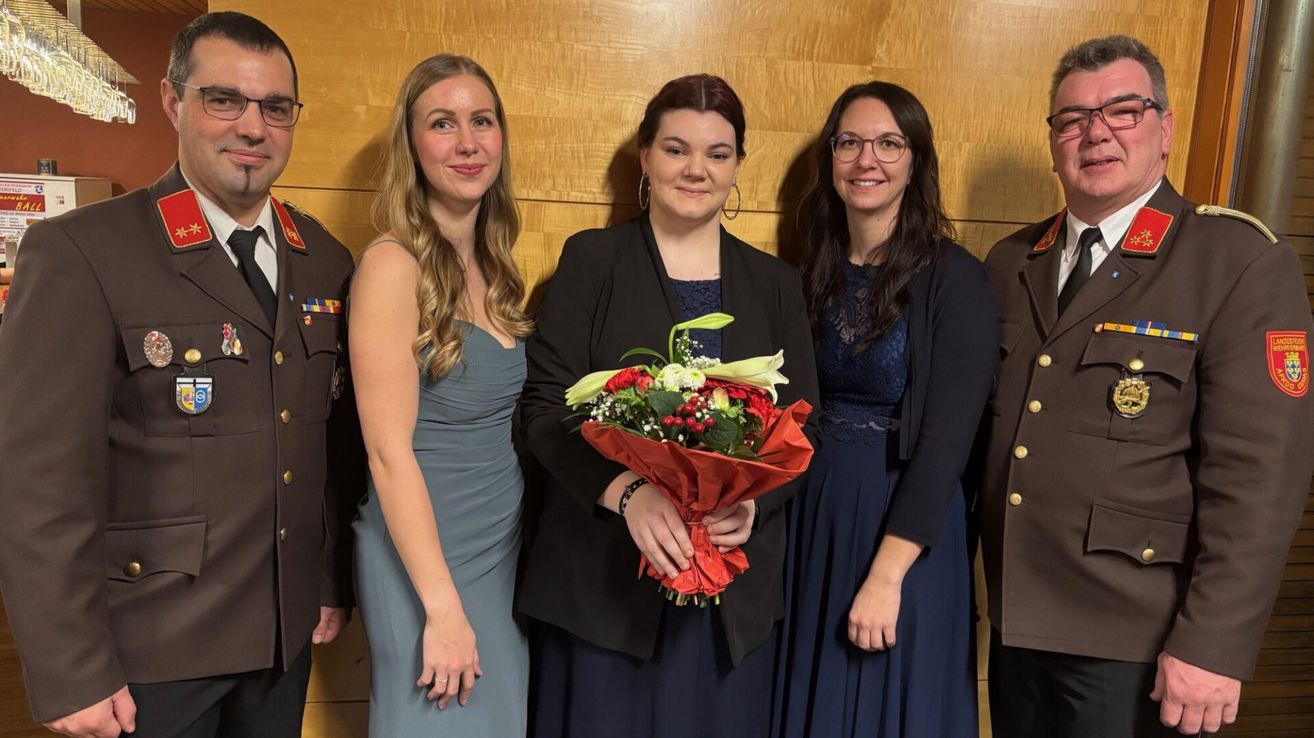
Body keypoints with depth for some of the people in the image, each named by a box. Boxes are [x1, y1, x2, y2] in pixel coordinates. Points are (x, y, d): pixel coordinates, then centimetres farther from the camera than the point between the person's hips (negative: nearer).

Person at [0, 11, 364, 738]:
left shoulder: (326, 260, 3)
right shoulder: (80, 251, -13)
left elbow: (340, 439, 7)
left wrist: (336, 581, 9)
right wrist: (71, 673, -14)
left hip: (283, 633, 5)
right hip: (146, 646, -4)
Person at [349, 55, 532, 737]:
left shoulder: (490, 264, 5)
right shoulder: (393, 265, -17)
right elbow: (389, 451, -19)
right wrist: (444, 607, -19)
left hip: (506, 546, 7)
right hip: (422, 558, -7)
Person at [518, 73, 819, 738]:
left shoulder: (775, 284, 9)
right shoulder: (591, 260, 1)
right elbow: (545, 405, -5)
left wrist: (753, 500, -13)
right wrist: (628, 491, -20)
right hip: (601, 577, -2)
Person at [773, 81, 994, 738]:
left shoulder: (954, 278, -13)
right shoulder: (813, 271, 2)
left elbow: (947, 437, -17)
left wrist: (886, 575, -19)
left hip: (906, 526, -4)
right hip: (811, 516, 5)